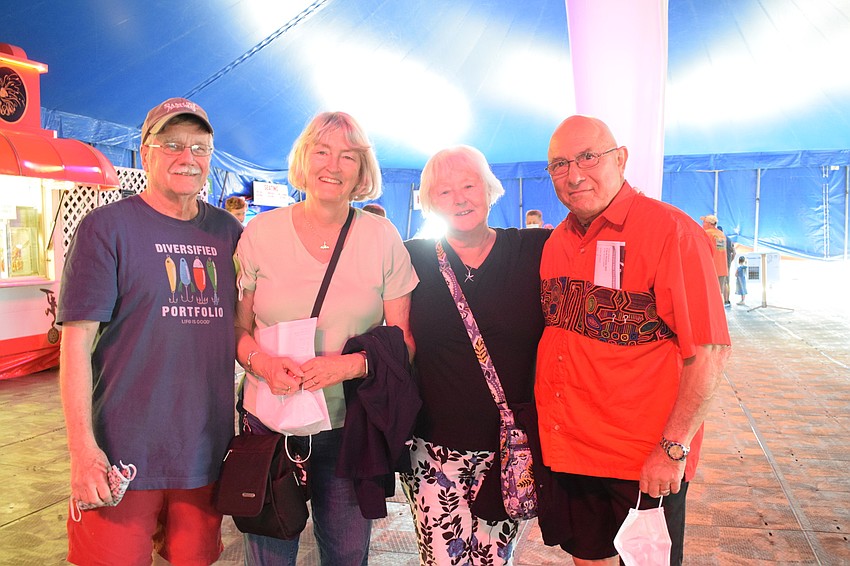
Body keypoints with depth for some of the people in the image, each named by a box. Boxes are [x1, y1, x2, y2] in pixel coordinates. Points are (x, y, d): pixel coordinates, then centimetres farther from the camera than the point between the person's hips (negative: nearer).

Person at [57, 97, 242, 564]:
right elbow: (77, 343, -10)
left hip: (207, 452, 4)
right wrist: (83, 450, -15)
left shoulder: (227, 230, 7)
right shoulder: (106, 228, -6)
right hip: (124, 456, -4)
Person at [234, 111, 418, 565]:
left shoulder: (382, 238, -3)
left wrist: (350, 364, -18)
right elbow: (238, 328, 5)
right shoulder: (260, 233, -3)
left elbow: (404, 340, -1)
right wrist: (261, 362, -16)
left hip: (350, 425, 0)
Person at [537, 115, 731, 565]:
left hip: (648, 463, -5)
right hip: (566, 451, 5)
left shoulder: (670, 229, -13)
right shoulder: (556, 243, 6)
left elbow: (709, 350, -16)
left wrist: (674, 448, -18)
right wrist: (541, 419, 10)